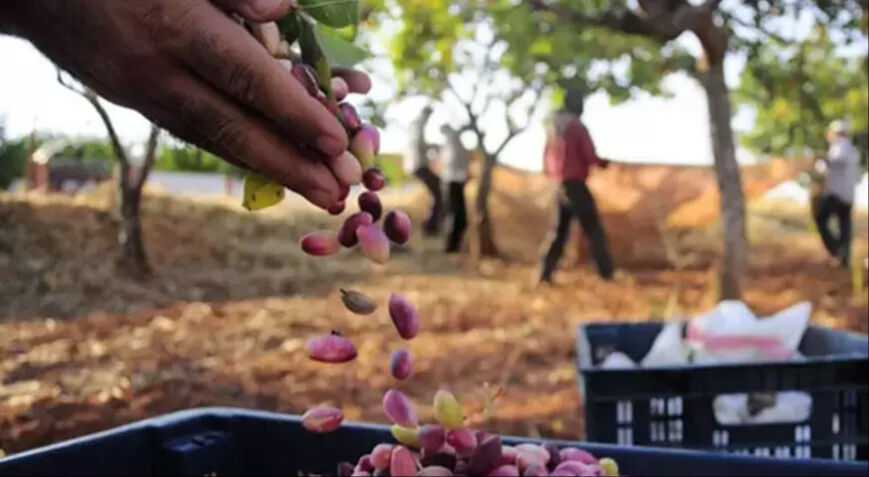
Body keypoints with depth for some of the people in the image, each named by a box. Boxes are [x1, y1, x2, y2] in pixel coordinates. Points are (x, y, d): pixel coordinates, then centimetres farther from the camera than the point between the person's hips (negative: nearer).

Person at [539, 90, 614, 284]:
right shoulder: (577, 127, -10)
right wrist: (603, 162, 8)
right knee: (594, 231, -3)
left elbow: (547, 159, 13)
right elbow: (590, 157, -11)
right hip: (575, 185, -7)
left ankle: (546, 275, 9)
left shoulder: (553, 128, 9)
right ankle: (606, 275, -8)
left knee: (560, 232, 15)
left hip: (559, 187, 7)